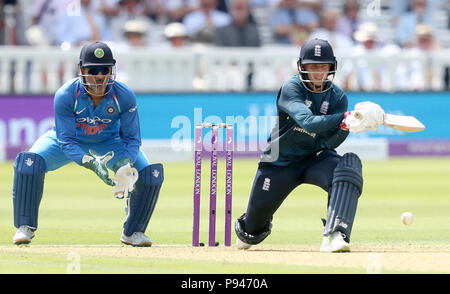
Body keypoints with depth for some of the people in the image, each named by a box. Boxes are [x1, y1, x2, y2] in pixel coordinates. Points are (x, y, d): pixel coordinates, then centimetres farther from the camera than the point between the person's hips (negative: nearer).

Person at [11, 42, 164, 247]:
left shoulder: (125, 96, -27)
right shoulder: (65, 95, -31)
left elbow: (131, 138, -19)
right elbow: (66, 141, -29)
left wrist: (126, 162, -41)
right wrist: (90, 162, -47)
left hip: (109, 142, 2)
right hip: (69, 139, -2)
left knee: (151, 173, -18)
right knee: (29, 162, -29)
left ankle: (133, 231, 4)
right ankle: (25, 227, -11)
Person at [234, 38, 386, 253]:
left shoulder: (337, 97, -8)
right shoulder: (291, 89, -19)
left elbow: (329, 143, -18)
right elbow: (307, 122, -38)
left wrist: (346, 126, -39)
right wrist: (345, 118, -50)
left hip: (315, 158, 2)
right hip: (280, 161, -2)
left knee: (349, 165, -33)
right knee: (253, 230, 5)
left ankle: (334, 236, -46)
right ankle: (245, 232, 48)